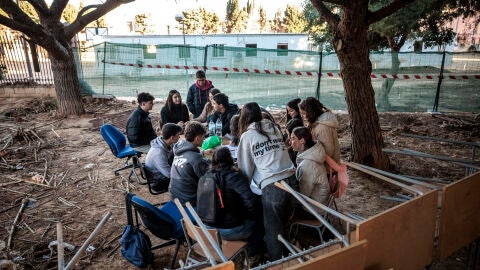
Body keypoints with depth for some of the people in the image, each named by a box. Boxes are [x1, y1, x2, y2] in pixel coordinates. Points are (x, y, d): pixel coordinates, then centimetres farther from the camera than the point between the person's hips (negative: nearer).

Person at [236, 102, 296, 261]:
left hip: (272, 186, -5)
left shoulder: (247, 136, 4)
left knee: (273, 229, 11)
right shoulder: (275, 128, 16)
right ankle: (285, 256, 36)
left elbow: (246, 168, 9)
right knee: (284, 224, 21)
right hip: (291, 180, 5)